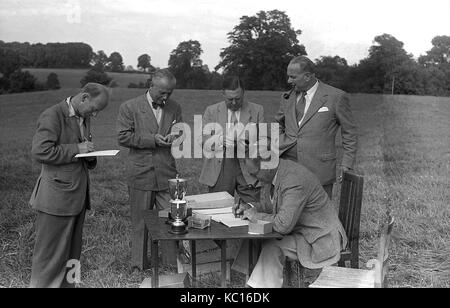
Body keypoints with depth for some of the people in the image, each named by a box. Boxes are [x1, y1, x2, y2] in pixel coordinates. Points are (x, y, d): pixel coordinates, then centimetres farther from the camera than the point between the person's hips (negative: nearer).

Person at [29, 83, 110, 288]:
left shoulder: (84, 118, 14)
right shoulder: (53, 116, -12)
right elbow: (39, 151, -22)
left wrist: (89, 155, 3)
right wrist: (76, 149, -20)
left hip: (78, 197, 8)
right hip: (57, 198, -8)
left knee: (72, 254, 15)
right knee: (51, 255, 1)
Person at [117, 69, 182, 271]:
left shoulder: (175, 108, 9)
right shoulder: (129, 107, -1)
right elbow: (123, 137, -6)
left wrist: (173, 138, -7)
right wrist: (152, 140, -15)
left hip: (167, 174, 2)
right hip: (140, 175, -2)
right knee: (140, 223, 9)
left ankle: (172, 264, 16)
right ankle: (139, 266, 22)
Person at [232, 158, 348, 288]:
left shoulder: (294, 181, -30)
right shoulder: (276, 172, -1)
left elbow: (284, 225, -34)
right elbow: (271, 203, 16)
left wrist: (256, 215, -20)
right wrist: (251, 208, -1)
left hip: (319, 240, -9)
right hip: (298, 229, 9)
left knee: (272, 246, -24)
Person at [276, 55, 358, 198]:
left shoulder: (336, 97, -3)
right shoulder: (289, 97, 11)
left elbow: (349, 132, 3)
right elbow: (278, 125, 26)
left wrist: (346, 164, -3)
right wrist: (280, 143, 9)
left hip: (319, 171, -4)